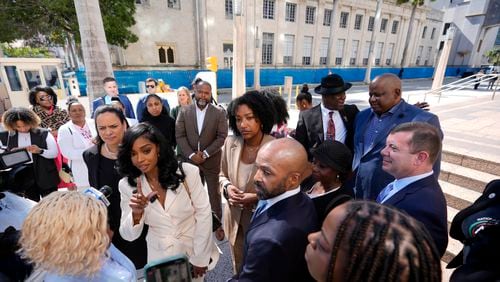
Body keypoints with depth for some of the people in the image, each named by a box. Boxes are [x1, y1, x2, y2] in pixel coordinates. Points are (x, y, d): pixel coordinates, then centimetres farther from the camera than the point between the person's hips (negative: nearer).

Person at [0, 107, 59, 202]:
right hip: (22, 177, 2)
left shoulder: (43, 133, -5)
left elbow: (54, 153, -6)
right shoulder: (8, 135, 2)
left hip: (45, 175, -2)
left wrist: (40, 151, -23)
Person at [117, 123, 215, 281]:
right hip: (159, 256, 2)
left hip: (193, 250, -1)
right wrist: (136, 214, -29)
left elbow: (203, 214, -14)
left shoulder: (188, 172, -21)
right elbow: (129, 236, -9)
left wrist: (200, 258, -10)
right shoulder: (127, 185, -12)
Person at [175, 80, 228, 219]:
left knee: (214, 193, 10)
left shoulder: (219, 112, -3)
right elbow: (179, 135, -1)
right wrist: (191, 155, -11)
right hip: (190, 159, 2)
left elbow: (222, 137, -7)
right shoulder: (184, 111, 2)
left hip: (211, 160, -1)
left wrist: (205, 154, -13)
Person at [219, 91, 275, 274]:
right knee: (239, 269, 27)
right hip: (235, 218, 4)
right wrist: (227, 187, -13)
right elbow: (222, 175, 7)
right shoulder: (230, 143, -8)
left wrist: (258, 197, -24)